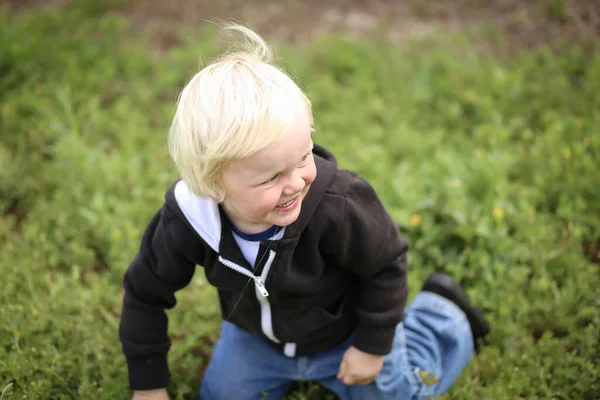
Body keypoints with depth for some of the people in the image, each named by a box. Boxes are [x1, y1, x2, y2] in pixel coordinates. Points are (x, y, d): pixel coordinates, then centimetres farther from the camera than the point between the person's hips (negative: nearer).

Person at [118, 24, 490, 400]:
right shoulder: (185, 223, -33)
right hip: (255, 336, 3)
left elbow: (386, 264, -21)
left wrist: (373, 346, -11)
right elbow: (146, 293, -13)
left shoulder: (338, 205, -42)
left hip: (343, 333, -2)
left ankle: (438, 308, 37)